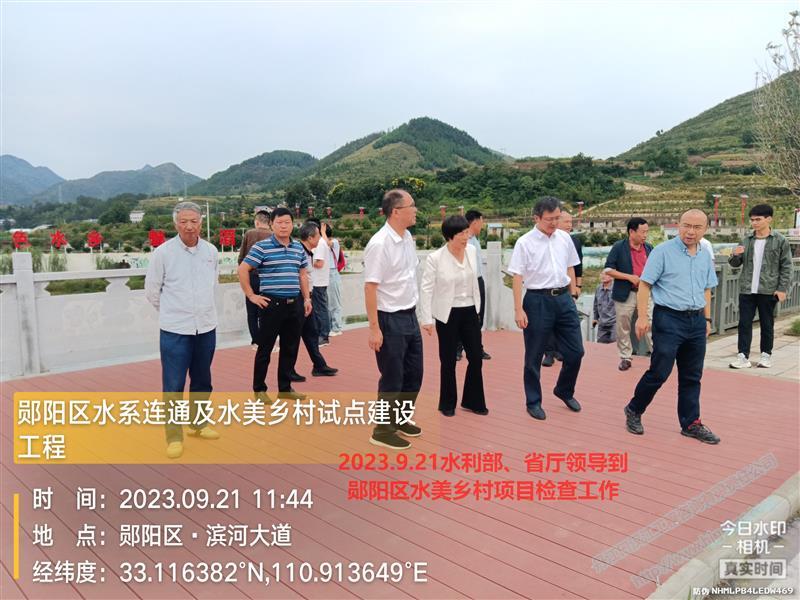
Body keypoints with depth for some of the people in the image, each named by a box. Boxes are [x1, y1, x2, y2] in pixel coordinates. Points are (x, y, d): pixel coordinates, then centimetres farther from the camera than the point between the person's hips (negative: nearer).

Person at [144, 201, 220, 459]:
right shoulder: (163, 252, -9)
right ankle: (174, 436, 12)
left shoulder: (211, 251, 2)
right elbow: (151, 290, 1)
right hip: (175, 330, -4)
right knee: (173, 386, -1)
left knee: (202, 381, 16)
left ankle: (198, 424, 34)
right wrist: (172, 311, 10)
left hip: (206, 327, 4)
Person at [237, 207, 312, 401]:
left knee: (291, 348, 11)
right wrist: (251, 295, -9)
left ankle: (285, 388, 24)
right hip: (272, 304, -5)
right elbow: (243, 270, -8)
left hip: (295, 304, 6)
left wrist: (307, 298, 13)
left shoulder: (298, 248, 11)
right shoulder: (262, 247, -7)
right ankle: (259, 389, 17)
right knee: (265, 348, 4)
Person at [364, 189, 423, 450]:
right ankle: (383, 431, 21)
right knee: (392, 378, 3)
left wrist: (414, 313, 16)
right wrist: (374, 328, -20)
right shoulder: (379, 244, -19)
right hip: (390, 320, -8)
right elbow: (370, 287, -19)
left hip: (410, 316, 8)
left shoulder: (407, 237, 6)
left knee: (414, 373, 17)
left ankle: (400, 419, 36)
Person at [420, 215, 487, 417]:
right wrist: (426, 319, -14)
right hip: (447, 314, -4)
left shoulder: (472, 251, -1)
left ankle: (473, 401, 26)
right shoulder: (435, 258, -16)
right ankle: (447, 404, 26)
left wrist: (477, 306, 16)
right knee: (448, 361, 7)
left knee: (476, 357, 8)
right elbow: (426, 289, -12)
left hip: (470, 312, 5)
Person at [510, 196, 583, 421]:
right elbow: (517, 277, -8)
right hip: (538, 300, -4)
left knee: (575, 351, 8)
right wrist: (518, 310, -12)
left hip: (564, 298, 5)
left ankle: (564, 391, 33)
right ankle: (533, 402, 23)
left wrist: (573, 294, 14)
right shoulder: (525, 242, -8)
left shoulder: (565, 238, 6)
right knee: (534, 356, 6)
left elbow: (570, 268, 16)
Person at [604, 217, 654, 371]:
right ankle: (625, 357, 18)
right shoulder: (618, 247, -5)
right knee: (623, 328, 6)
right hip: (625, 294, -3)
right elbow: (608, 269, -8)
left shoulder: (649, 248, 9)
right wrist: (629, 277, -15)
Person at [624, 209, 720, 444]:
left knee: (692, 377, 11)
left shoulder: (705, 256, 11)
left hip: (696, 321, 6)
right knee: (659, 372, -4)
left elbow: (706, 290, 20)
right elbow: (644, 284, -9)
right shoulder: (662, 251, -8)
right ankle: (634, 411, 16)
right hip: (669, 319, -6)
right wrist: (642, 317, -15)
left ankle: (691, 423, 22)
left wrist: (707, 319, 17)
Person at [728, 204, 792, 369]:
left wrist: (782, 288, -9)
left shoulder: (780, 241, -2)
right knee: (744, 323, 0)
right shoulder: (747, 240, 7)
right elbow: (735, 263, 11)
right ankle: (743, 356, 2)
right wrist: (735, 255, -11)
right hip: (746, 290, 3)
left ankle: (766, 355, 21)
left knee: (767, 324, 9)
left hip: (768, 291, -3)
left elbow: (786, 267, -2)